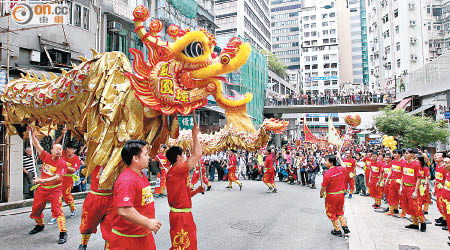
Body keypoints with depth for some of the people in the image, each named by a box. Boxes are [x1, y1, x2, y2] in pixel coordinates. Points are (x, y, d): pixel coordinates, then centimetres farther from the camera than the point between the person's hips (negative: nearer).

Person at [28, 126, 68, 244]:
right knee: (36, 209, 18)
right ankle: (40, 225, 46)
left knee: (57, 210, -15)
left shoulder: (62, 163, -16)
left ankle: (63, 233, -10)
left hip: (55, 189, -6)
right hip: (42, 189, 6)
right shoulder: (46, 156, -2)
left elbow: (57, 177, -25)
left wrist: (42, 180, -34)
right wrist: (32, 133, 0)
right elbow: (37, 145, 5)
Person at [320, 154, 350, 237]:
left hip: (331, 196, -6)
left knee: (332, 213, 13)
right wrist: (339, 158, 31)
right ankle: (345, 226, 21)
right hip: (341, 193, 6)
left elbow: (323, 187, -19)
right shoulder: (341, 169, -7)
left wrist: (321, 194, -1)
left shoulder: (327, 173, -25)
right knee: (340, 211, 26)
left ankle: (337, 230, 22)